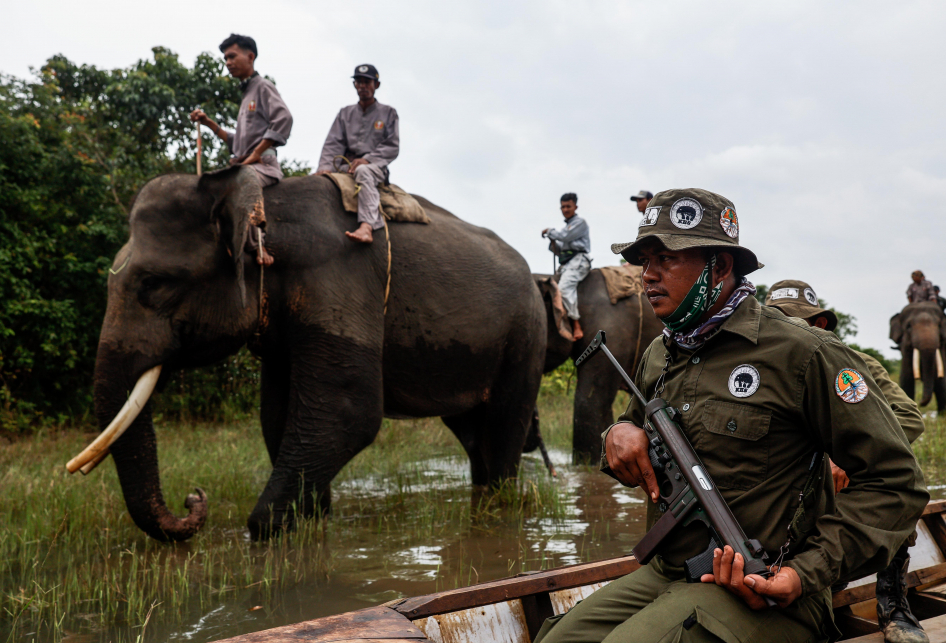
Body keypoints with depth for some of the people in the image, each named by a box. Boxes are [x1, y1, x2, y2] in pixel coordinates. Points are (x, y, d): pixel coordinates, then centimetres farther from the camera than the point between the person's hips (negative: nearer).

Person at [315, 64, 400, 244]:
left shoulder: (388, 113, 15)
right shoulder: (345, 113, 22)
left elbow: (392, 147, 4)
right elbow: (333, 144, 10)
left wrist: (366, 159, -12)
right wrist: (325, 166, -11)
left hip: (376, 167, -4)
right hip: (347, 165, 4)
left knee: (363, 171, -40)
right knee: (322, 179, -26)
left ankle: (366, 227, -58)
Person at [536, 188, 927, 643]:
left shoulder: (802, 354, -10)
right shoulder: (657, 356, 11)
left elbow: (896, 482, -9)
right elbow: (636, 422, 29)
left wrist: (808, 572, -20)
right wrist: (620, 433, 1)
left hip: (763, 590, -6)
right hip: (664, 574, 7)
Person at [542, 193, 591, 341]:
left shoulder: (580, 223, 3)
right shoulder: (566, 226, 27)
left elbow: (565, 237, -13)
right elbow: (559, 250, 25)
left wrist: (549, 232, 1)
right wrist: (553, 244, 4)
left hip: (578, 260, -9)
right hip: (565, 263, 9)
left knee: (564, 287, -29)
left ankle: (576, 326, -32)